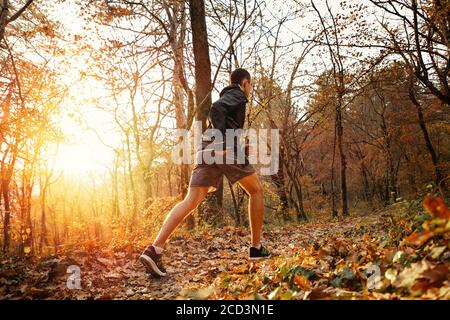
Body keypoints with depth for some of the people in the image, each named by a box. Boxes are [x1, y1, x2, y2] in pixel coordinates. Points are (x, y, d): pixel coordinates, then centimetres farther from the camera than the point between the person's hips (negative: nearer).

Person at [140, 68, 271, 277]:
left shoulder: (227, 97, 35)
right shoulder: (237, 95, 10)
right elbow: (216, 109, -10)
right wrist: (222, 140, -22)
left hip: (207, 150, 7)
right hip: (226, 149, -7)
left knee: (190, 201, -6)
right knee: (255, 191, 11)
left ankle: (155, 250, -21)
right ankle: (256, 248, 11)